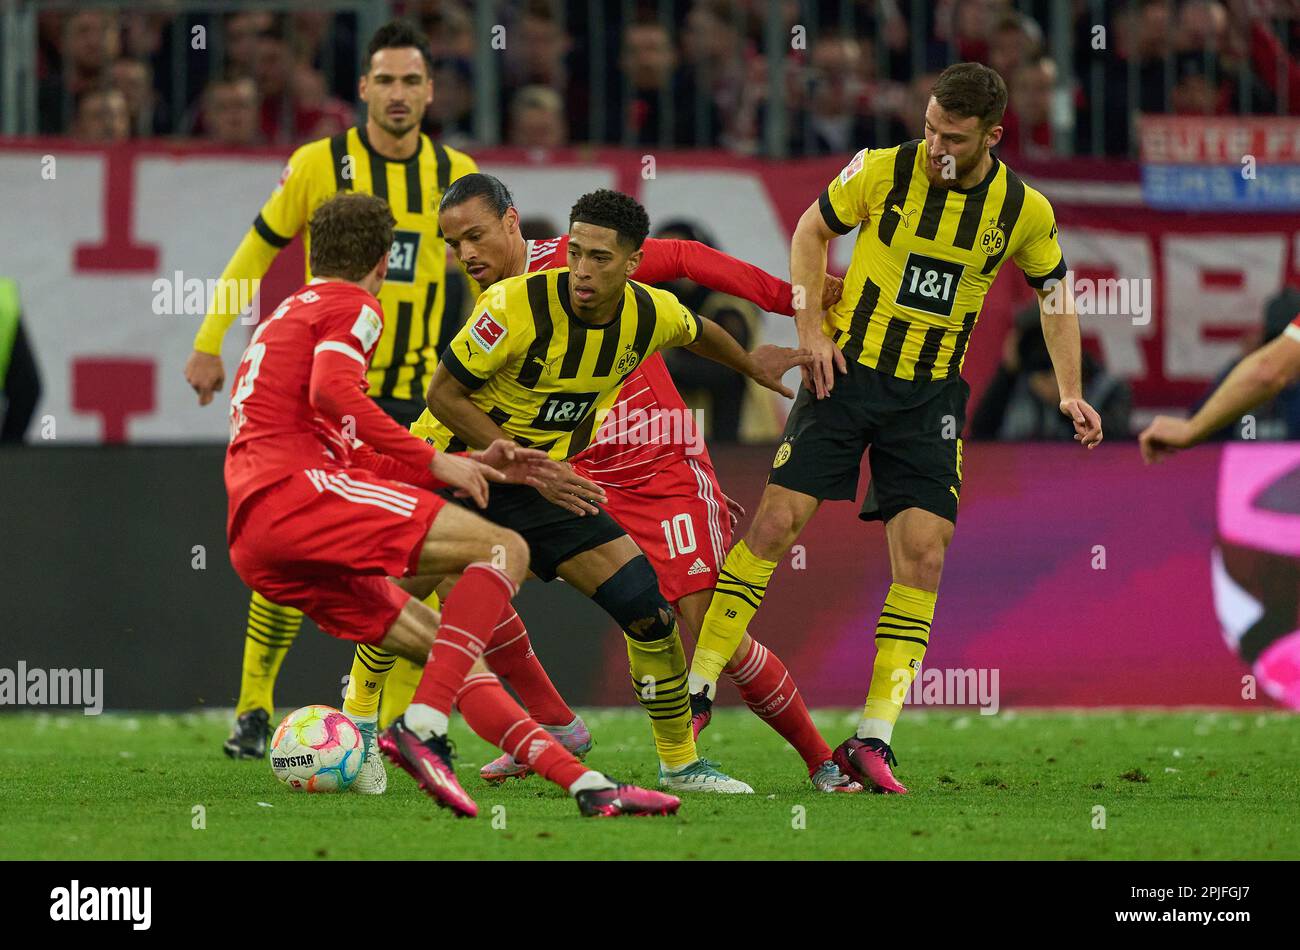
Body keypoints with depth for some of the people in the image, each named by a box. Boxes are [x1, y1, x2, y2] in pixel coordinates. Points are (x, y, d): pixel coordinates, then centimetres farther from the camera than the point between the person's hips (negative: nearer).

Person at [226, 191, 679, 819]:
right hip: (295, 490, -9)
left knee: (446, 648, 10)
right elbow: (332, 393, -16)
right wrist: (434, 462, -10)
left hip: (252, 546, 9)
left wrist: (471, 466, 30)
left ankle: (586, 785, 2)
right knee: (504, 550, -12)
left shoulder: (287, 316, 34)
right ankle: (422, 727, -27)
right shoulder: (352, 307, 6)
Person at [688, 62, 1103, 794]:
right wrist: (813, 327, -5)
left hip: (931, 396, 1)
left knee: (925, 552, -8)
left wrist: (1070, 392, 3)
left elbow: (1055, 294, 11)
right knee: (778, 519, -9)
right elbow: (812, 229, 6)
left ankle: (873, 740, -5)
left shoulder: (1025, 211, -6)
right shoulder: (884, 171, -10)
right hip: (847, 371, -1)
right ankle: (697, 691, 1)